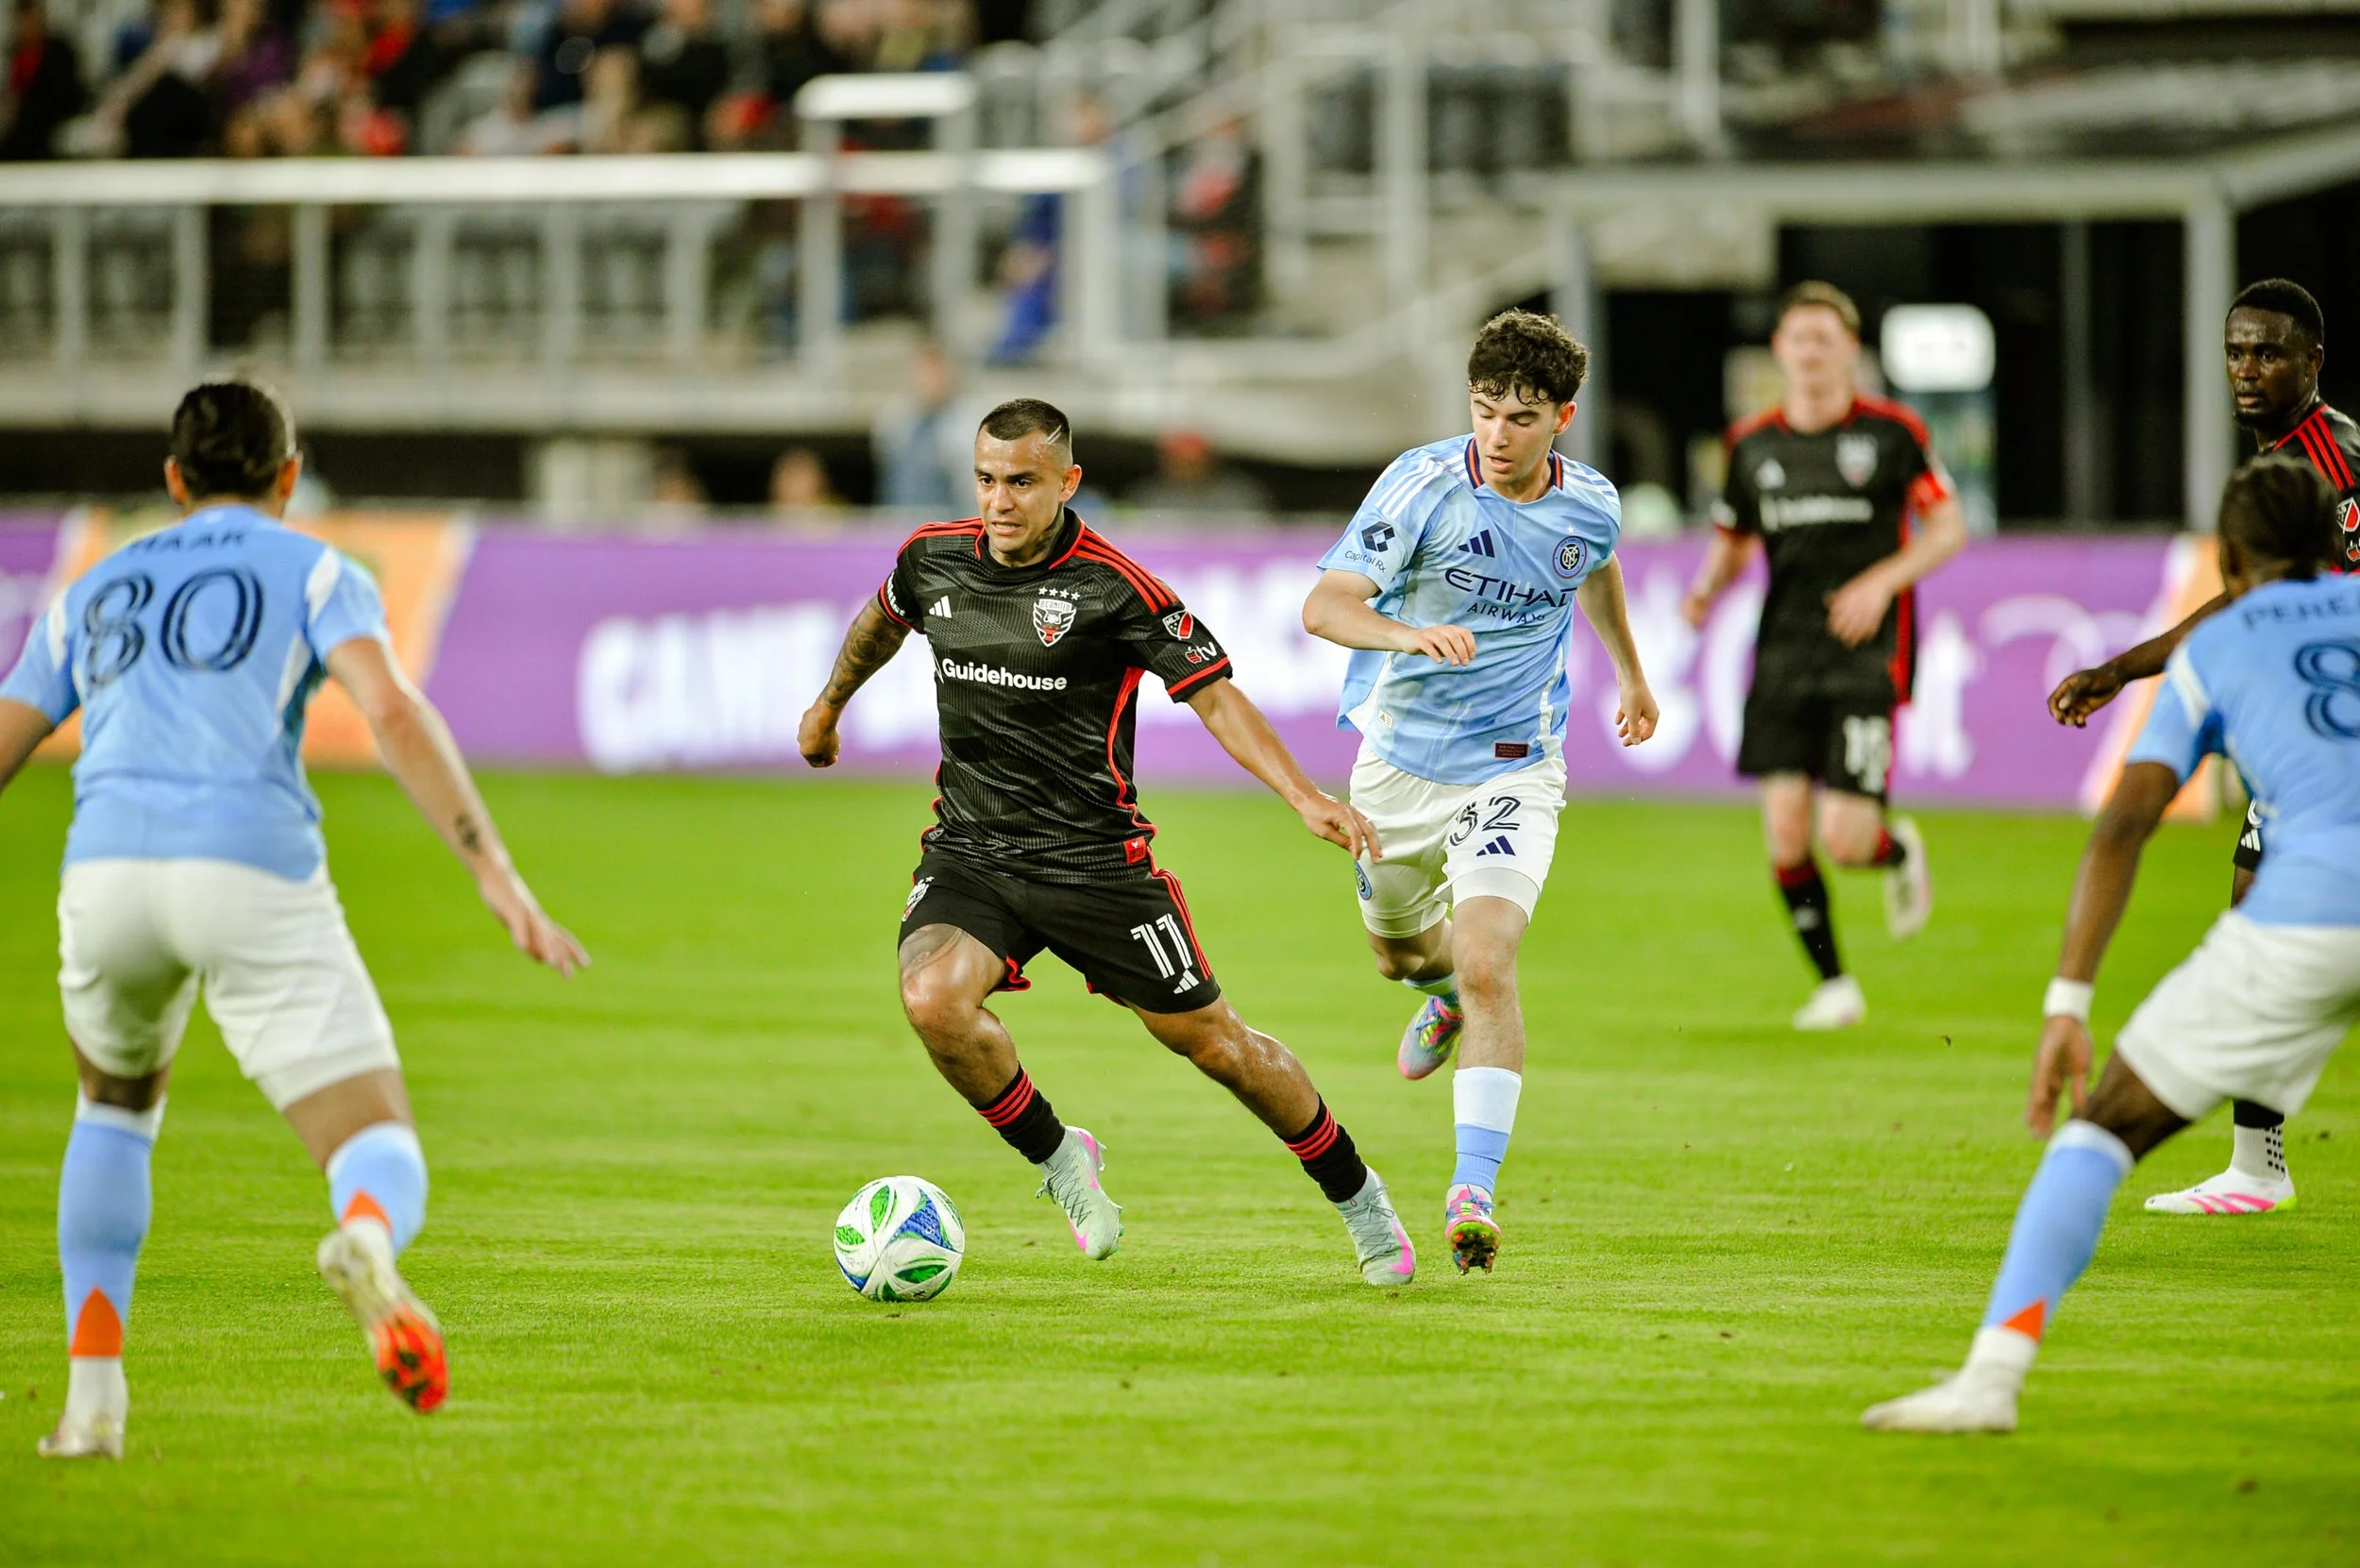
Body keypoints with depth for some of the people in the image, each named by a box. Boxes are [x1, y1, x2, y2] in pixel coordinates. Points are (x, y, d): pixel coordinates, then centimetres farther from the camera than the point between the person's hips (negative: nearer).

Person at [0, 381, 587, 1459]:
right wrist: (499, 877, -8)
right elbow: (393, 713, -3)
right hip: (252, 874, -3)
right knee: (383, 1164, -3)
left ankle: (93, 1396, 21)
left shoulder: (95, 593, 28)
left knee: (116, 1108, 34)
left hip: (106, 869, 3)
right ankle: (368, 1249, -43)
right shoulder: (314, 573, 16)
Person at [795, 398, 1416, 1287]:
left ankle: (1358, 1200, 26)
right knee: (934, 1000, -26)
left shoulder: (1113, 587, -15)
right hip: (969, 851, 3)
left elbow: (1215, 696, -13)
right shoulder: (934, 560, 0)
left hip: (1094, 858, -3)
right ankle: (1057, 1160, 1)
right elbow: (883, 621, 24)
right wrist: (828, 706, 40)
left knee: (1214, 1043, 3)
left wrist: (1304, 797, -25)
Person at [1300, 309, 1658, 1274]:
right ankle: (1443, 997, 61)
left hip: (1511, 769, -1)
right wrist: (1410, 634, -47)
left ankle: (1474, 1193, -20)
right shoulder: (1424, 486, -18)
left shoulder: (1589, 507, -7)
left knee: (1487, 967, -20)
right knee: (1398, 951, 23)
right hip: (1400, 759, 1)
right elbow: (1324, 606, -27)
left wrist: (1631, 675, 35)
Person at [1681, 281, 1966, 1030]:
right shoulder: (1753, 443, 8)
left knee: (1845, 839, -12)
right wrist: (1705, 590, -2)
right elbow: (1733, 540, 20)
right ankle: (1834, 986, 10)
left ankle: (1898, 850, 26)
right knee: (1785, 825, -6)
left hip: (1868, 653, -3)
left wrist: (1882, 581, -16)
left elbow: (1948, 528, 0)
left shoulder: (1890, 432, -2)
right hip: (1785, 652, 4)